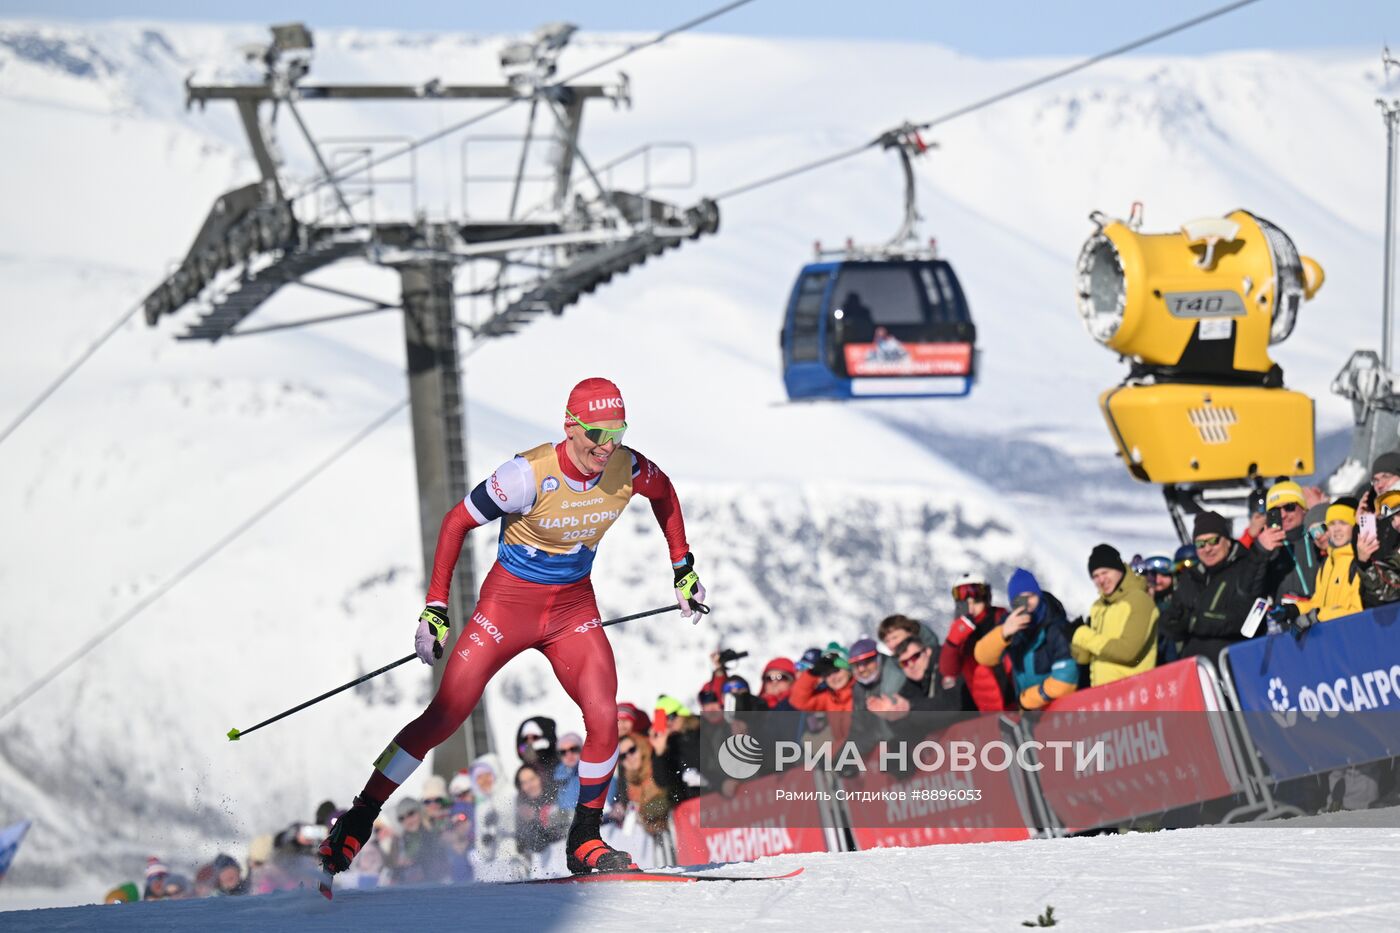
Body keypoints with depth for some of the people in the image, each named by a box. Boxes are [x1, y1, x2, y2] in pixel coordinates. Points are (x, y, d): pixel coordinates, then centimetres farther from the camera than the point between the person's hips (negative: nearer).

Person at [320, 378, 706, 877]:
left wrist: (683, 568, 12)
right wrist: (435, 607, -17)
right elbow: (456, 522, -15)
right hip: (509, 602, -3)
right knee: (444, 717, -8)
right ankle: (356, 823, 2)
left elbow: (664, 494, 12)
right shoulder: (530, 475, -26)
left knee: (604, 718, -15)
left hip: (573, 609, 4)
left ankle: (584, 841, 3)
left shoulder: (627, 469, -13)